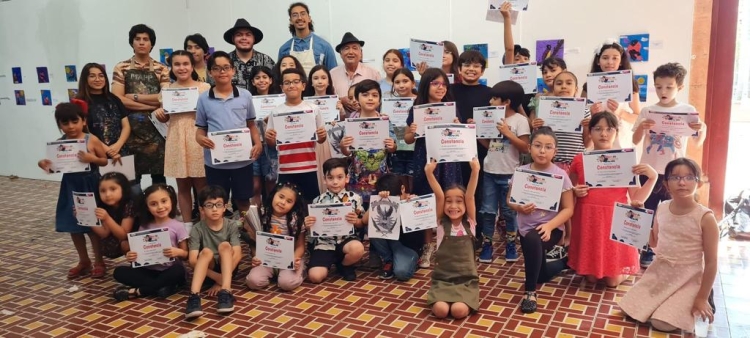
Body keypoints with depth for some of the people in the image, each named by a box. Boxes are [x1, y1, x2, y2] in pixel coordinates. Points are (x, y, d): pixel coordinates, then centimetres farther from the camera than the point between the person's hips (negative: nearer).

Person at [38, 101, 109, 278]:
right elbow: (55, 165, 5)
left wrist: (92, 158, -25)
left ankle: (99, 261, 20)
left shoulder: (92, 140, -11)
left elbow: (105, 161, -7)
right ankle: (84, 261, 28)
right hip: (71, 187, 4)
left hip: (90, 187, -4)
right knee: (73, 226, 12)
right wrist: (44, 164, -15)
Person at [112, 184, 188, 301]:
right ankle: (164, 286, -22)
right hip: (149, 271, 4)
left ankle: (136, 291, -22)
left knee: (178, 270, -36)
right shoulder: (145, 227, 7)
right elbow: (139, 251, 10)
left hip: (168, 272, -4)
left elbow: (186, 254, -1)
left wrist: (178, 252, -23)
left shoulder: (177, 226, -3)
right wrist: (131, 256, -13)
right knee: (119, 272, -15)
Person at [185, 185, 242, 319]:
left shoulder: (231, 226, -8)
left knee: (225, 245, -27)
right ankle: (194, 296, -48)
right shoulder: (197, 230, -9)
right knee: (206, 251, -30)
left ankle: (225, 291, -42)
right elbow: (192, 260, -18)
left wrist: (221, 281, -25)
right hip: (207, 269, 0)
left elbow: (237, 254, -17)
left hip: (226, 267, 0)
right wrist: (217, 277, -30)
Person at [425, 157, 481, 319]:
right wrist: (429, 173, -23)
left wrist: (475, 171, -25)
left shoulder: (469, 223, 2)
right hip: (442, 278, 1)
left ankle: (466, 301, 9)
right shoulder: (442, 223, 1)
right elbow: (439, 196, -11)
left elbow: (470, 196, -12)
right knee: (440, 310, -24)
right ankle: (442, 298, 10)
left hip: (466, 280, 0)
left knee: (459, 310, -25)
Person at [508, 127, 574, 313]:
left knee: (532, 239, -39)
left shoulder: (560, 175, -13)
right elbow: (509, 199, 3)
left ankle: (530, 291, -21)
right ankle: (564, 261, 51)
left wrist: (549, 226, -26)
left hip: (551, 228, -4)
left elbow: (568, 209, -11)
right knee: (542, 275, 15)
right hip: (526, 228, 4)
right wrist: (519, 207, -20)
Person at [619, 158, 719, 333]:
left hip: (687, 280, -6)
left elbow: (711, 263, -13)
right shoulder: (662, 208, -3)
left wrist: (702, 298, -11)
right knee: (630, 311, 4)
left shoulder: (705, 217, -19)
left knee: (662, 323, -14)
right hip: (658, 272, 6)